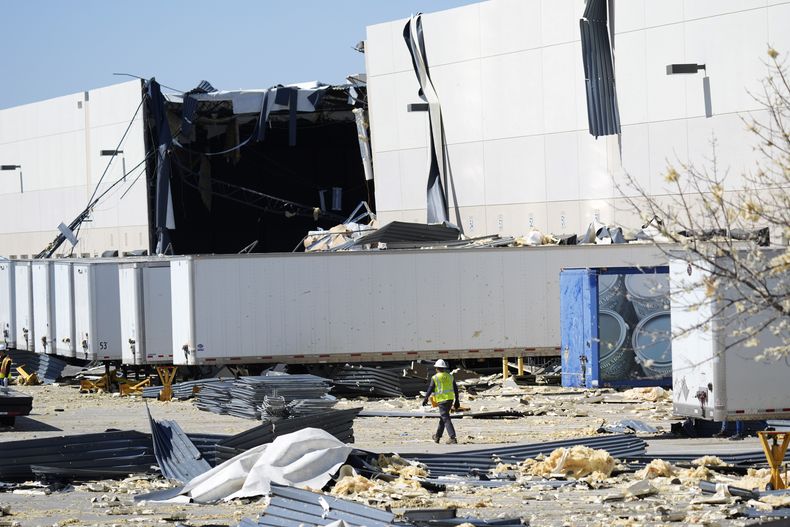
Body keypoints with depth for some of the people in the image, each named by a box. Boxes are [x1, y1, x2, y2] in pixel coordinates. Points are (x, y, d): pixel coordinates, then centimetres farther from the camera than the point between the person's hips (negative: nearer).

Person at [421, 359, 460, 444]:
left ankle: (453, 438, -18)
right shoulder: (450, 377, 10)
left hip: (442, 400, -6)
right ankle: (438, 436, 31)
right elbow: (455, 389, 11)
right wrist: (457, 400, 18)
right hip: (450, 399, 6)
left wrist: (425, 399, 6)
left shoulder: (435, 378, -7)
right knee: (443, 418, 20)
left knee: (446, 419, -8)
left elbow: (430, 389, -5)